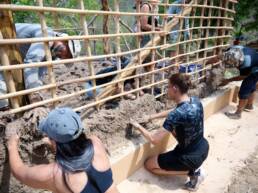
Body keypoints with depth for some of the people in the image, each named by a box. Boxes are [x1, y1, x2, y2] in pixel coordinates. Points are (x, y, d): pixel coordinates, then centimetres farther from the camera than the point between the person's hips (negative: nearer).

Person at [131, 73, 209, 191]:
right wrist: (152, 117, 7)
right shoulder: (195, 101, -6)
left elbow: (154, 140, -25)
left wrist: (139, 126, -9)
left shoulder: (177, 114, -30)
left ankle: (192, 172, 5)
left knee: (149, 165, 10)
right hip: (203, 147, 7)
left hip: (191, 156, -7)